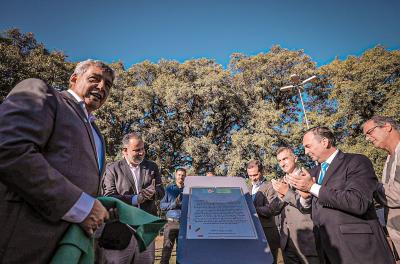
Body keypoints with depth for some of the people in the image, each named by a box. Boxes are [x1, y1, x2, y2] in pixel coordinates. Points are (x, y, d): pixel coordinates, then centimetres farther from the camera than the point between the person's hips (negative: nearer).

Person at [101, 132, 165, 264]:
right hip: (122, 226, -3)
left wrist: (152, 193, -17)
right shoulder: (112, 169, -2)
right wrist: (134, 199, -20)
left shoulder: (152, 167, 9)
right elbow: (108, 197, -9)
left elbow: (161, 191, 7)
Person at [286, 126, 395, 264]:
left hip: (358, 249, -6)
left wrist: (313, 187, -20)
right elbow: (307, 206, 13)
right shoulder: (314, 172, 12)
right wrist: (305, 193, -9)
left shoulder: (357, 161, -10)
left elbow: (358, 202, -26)